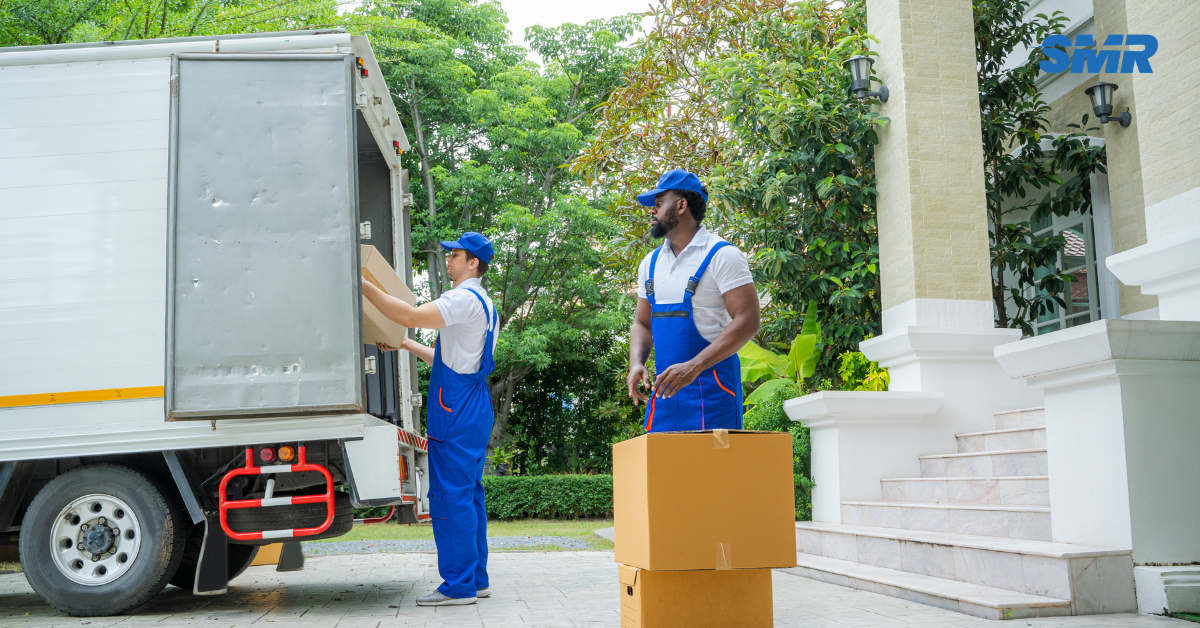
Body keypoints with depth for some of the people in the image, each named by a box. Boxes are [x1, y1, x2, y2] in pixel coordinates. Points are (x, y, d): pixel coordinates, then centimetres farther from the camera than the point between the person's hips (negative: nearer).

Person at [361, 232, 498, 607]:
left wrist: (363, 285, -16)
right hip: (471, 407, 10)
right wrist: (407, 346, 27)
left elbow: (409, 316, -23)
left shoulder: (466, 298, -12)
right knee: (468, 495, 12)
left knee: (450, 496, -8)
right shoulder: (481, 303, 21)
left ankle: (458, 585, -5)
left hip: (456, 411, -10)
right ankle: (476, 579, 18)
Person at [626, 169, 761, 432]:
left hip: (711, 387, -6)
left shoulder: (721, 255, -6)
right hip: (665, 388, 6)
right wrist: (636, 363, -1)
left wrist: (693, 366, -22)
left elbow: (748, 320, -14)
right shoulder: (651, 263, 15)